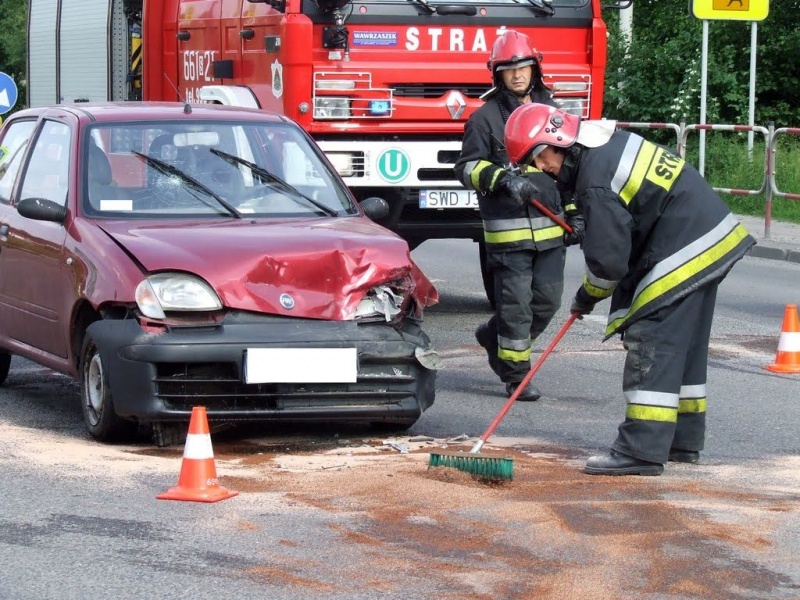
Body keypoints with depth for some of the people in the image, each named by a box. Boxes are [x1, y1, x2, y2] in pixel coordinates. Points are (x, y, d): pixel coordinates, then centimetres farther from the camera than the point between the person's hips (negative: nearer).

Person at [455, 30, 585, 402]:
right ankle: (516, 376, 5)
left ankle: (494, 336, 31)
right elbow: (467, 167, -6)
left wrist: (575, 212, 15)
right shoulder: (485, 118, -3)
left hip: (550, 227, 5)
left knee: (547, 300, 7)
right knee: (515, 302, -6)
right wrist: (503, 179, -23)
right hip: (507, 228, -5)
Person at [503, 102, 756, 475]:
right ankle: (683, 440, 25)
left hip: (685, 252, -11)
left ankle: (642, 451, -15)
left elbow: (608, 259, -18)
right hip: (712, 240, 11)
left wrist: (587, 297, 1)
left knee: (653, 341, -11)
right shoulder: (604, 140, 9)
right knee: (684, 344, 17)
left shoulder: (596, 181, -21)